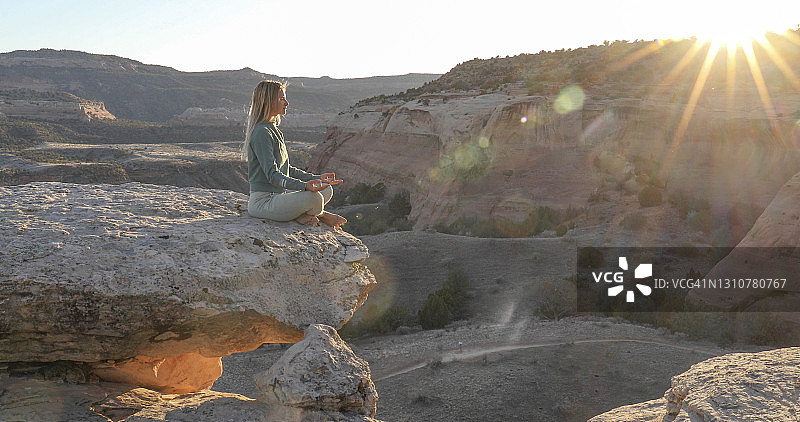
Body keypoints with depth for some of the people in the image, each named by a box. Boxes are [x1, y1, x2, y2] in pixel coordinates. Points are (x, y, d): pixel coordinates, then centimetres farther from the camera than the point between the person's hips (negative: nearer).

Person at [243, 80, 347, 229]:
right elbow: (272, 175, -24)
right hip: (263, 200, -10)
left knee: (327, 189, 12)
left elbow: (286, 169, 21)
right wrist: (304, 185, -36)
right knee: (314, 198, -30)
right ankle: (322, 215, 1)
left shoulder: (275, 131, 15)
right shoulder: (261, 133, -17)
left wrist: (316, 177, 16)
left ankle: (300, 214, -5)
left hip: (279, 195, 10)